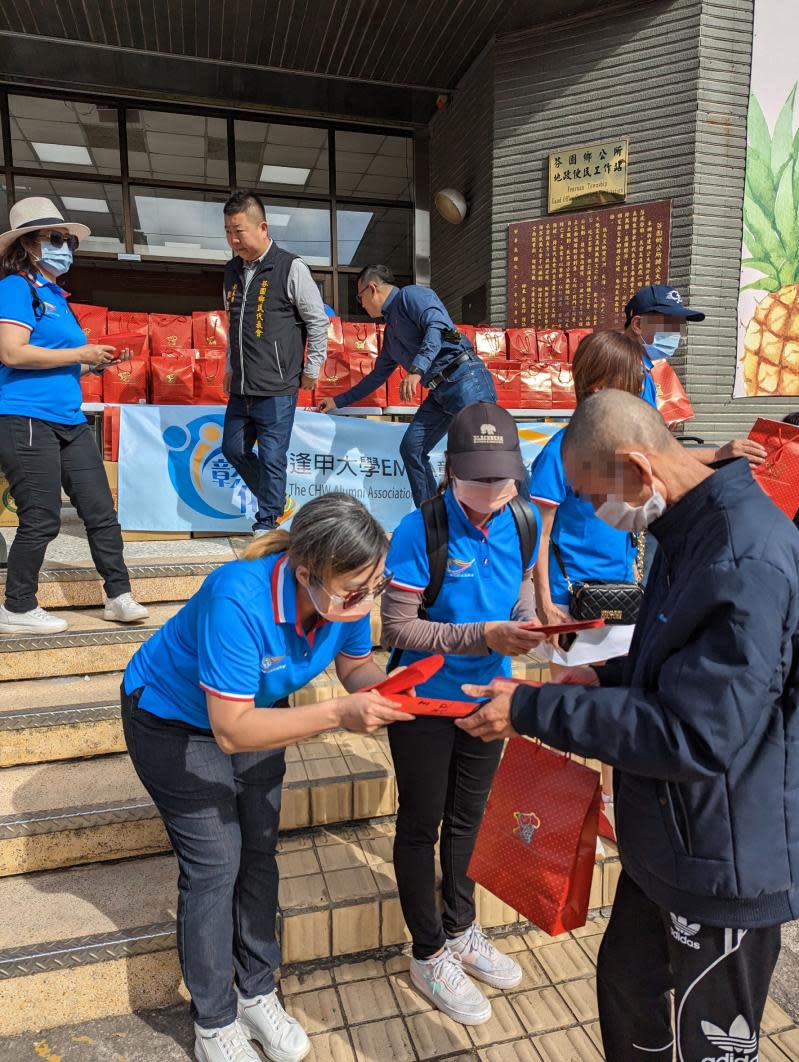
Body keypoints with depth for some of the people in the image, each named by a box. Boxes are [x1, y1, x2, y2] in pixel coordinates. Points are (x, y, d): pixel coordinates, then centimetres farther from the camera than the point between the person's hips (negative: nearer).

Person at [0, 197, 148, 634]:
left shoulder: (57, 295, 20)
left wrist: (98, 362, 10)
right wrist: (80, 354, -13)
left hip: (70, 422, 8)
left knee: (101, 512, 7)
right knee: (41, 521, -2)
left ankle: (118, 597, 17)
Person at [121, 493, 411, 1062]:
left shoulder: (348, 593, -25)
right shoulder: (238, 599, -42)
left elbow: (357, 665, -7)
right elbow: (231, 730, -37)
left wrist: (387, 686, -30)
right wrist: (338, 715, -43)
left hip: (256, 711, 5)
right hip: (174, 720, -5)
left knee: (259, 852, 11)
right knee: (215, 865, -2)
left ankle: (258, 993, 32)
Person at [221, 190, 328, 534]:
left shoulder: (291, 268, -8)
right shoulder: (232, 271, 11)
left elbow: (318, 321, -3)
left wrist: (311, 370, -2)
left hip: (276, 390, -7)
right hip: (241, 389, 7)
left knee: (272, 458, -2)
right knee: (234, 449, 14)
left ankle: (267, 524, 13)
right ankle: (275, 501, 32)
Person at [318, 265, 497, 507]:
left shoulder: (411, 295, 1)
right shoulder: (390, 330, 26)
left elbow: (438, 326, -18)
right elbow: (378, 376, 35)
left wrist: (417, 371, -30)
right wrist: (338, 401, 39)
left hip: (464, 379, -9)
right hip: (439, 392, 9)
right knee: (411, 448, 0)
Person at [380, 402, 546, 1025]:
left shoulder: (523, 521, -10)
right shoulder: (421, 531, -25)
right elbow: (398, 629, -22)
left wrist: (527, 619, -14)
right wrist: (483, 636, -31)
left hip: (488, 694, 5)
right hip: (426, 700, -5)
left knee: (467, 819, 24)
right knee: (421, 826, 14)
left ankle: (461, 932, 48)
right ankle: (429, 956, 37)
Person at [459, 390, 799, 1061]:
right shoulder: (690, 531, 1)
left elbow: (692, 736, -31)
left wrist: (536, 711, -26)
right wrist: (606, 677, 0)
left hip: (724, 866, -8)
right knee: (628, 988, 26)